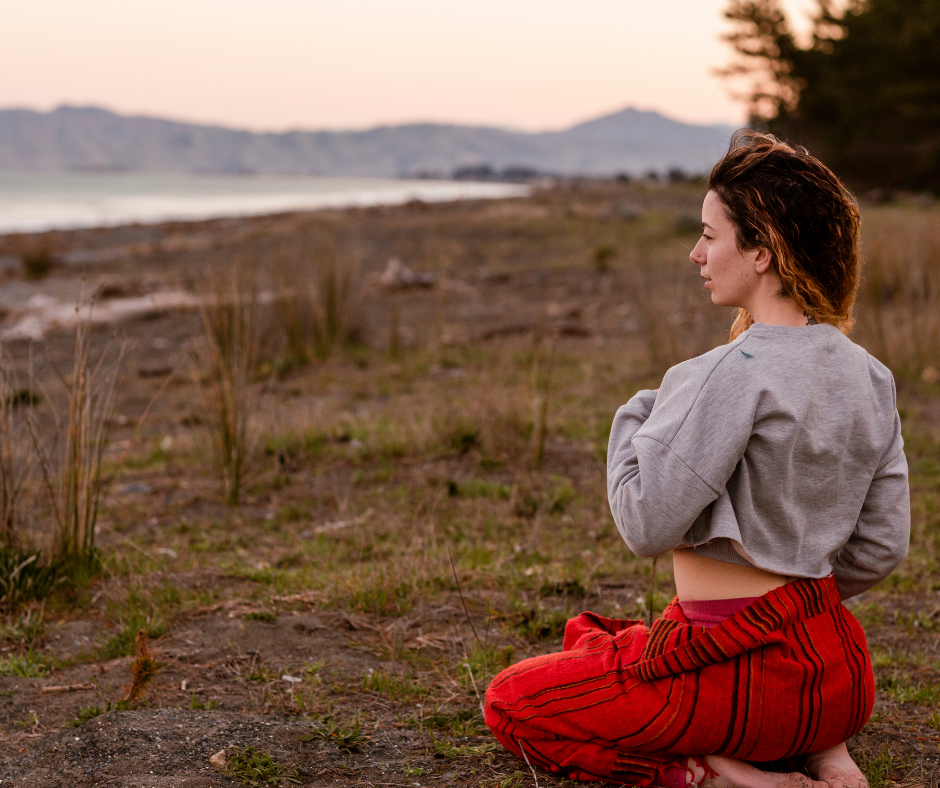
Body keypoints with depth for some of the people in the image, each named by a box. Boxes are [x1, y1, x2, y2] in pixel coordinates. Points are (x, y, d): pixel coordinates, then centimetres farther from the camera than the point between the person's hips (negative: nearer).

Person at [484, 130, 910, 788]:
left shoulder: (740, 371, -21)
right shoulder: (870, 376, 3)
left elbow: (648, 524, -21)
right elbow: (883, 546, 7)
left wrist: (635, 418, -3)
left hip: (750, 670, -7)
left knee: (511, 702, 8)